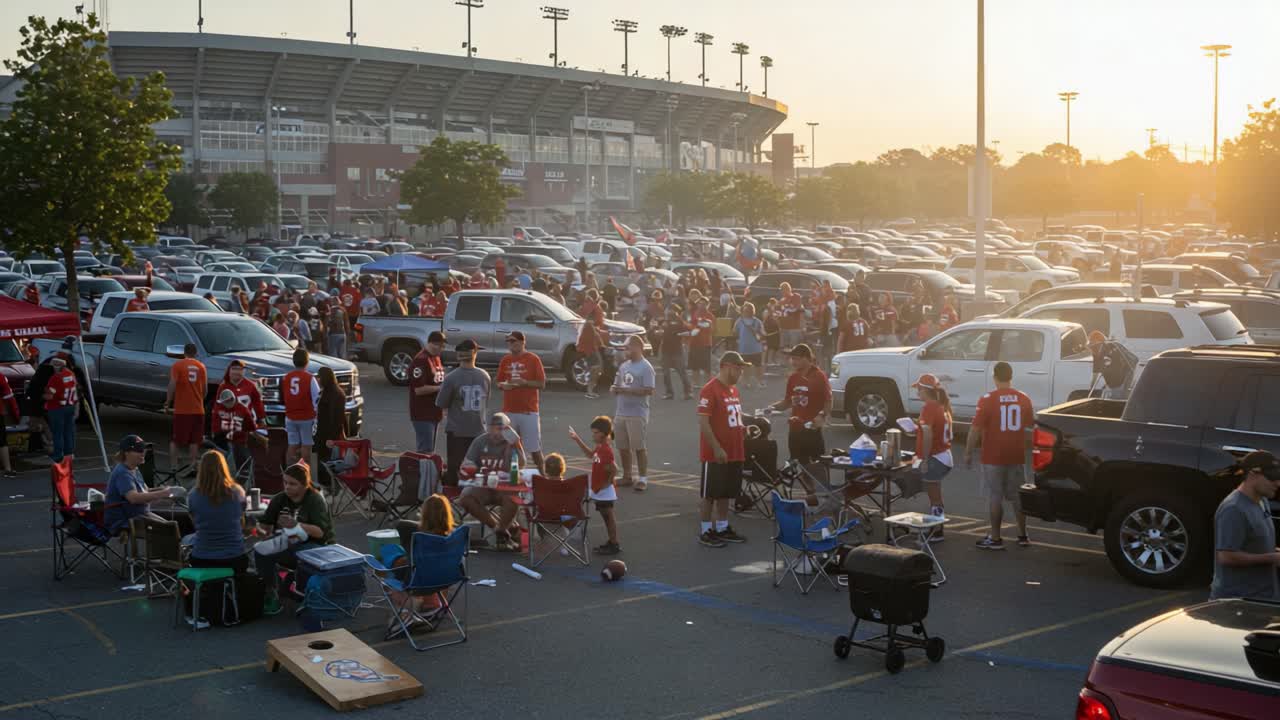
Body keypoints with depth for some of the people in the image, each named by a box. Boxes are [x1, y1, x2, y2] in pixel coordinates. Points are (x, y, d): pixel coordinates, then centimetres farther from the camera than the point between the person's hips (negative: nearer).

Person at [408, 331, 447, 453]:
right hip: (423, 414, -9)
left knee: (430, 449, 14)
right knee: (425, 450, -9)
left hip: (435, 412, 9)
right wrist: (440, 388, -20)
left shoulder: (436, 358, 14)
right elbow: (419, 389, -21)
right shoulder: (420, 360, -16)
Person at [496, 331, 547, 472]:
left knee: (535, 448, 1)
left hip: (528, 411, -4)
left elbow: (542, 384, -4)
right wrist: (504, 385, -7)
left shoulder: (533, 359, -4)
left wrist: (524, 382, -18)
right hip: (509, 410, 4)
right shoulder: (505, 360, 9)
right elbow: (499, 382, 15)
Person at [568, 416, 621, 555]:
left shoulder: (606, 451, -25)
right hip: (598, 490, 10)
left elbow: (614, 470, -30)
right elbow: (590, 454, 27)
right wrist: (577, 440, 25)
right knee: (606, 516, 18)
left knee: (609, 517, -1)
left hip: (605, 492, -10)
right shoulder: (599, 447, 6)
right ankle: (611, 542, 28)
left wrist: (606, 484, -22)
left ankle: (615, 545, 7)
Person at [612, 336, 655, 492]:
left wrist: (627, 390, -20)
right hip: (621, 413, 7)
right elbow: (617, 385, 20)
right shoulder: (624, 366, 13)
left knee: (640, 447, -3)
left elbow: (649, 390, -17)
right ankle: (627, 476, 23)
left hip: (637, 414, -7)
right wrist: (615, 389, -5)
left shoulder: (646, 368, -9)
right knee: (623, 447, 11)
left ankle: (642, 479, 5)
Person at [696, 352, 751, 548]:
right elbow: (703, 422, -19)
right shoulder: (710, 390, -15)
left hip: (734, 453, 8)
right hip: (715, 454, -8)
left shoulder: (733, 389, 13)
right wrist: (717, 449, -21)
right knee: (709, 495, 1)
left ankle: (722, 529, 24)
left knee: (726, 493, 15)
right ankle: (706, 532, 8)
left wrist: (743, 429, 9)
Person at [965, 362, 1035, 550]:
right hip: (1017, 456, 4)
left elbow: (975, 429, -12)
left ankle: (995, 538, 5)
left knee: (995, 496, 1)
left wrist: (968, 453, -4)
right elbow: (1029, 429, 12)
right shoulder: (1024, 399, 4)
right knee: (1018, 495, 14)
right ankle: (1023, 535, 21)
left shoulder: (988, 400, -11)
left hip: (994, 457, -4)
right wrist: (1027, 452, 23)